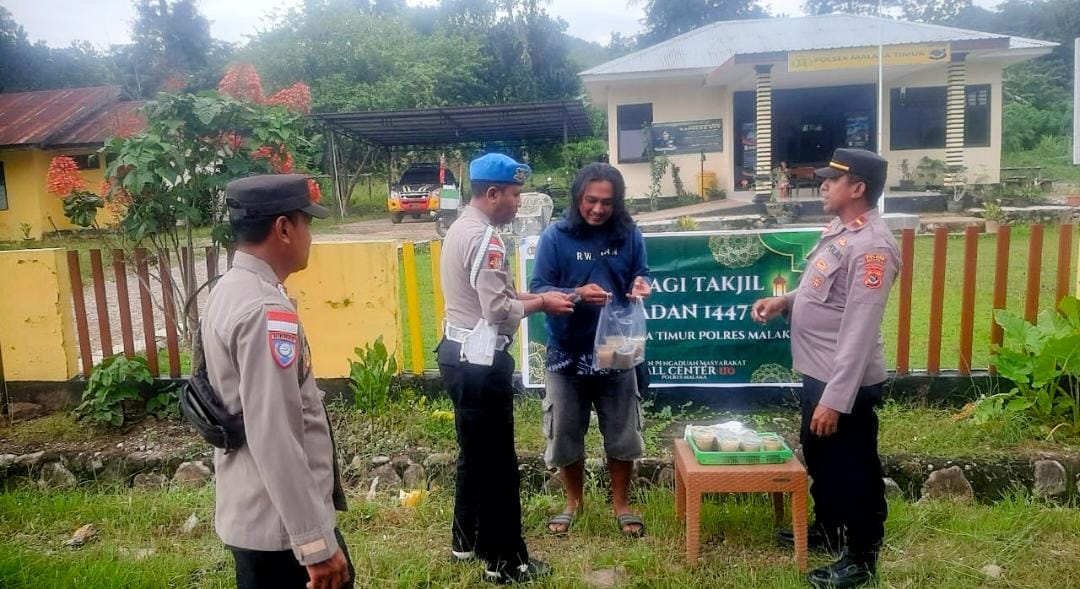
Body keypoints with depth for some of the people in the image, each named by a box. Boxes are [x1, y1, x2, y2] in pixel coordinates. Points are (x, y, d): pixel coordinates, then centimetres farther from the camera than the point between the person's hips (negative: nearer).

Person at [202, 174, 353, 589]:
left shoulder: (230, 291, 8)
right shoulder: (266, 311, -23)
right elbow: (274, 439, -27)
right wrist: (317, 541, -22)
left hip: (252, 514, 10)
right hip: (280, 526, -10)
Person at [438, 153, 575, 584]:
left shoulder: (461, 229, 12)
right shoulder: (484, 239, -20)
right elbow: (499, 310, -23)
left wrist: (535, 297, 7)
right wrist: (541, 303, -7)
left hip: (461, 356, 11)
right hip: (479, 363, -10)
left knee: (474, 453, 21)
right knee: (497, 462, 1)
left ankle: (467, 540, 35)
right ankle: (505, 560, 13)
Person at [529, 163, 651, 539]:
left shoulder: (630, 235, -2)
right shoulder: (555, 237, -9)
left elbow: (641, 276, 9)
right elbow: (538, 290, -11)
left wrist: (640, 286, -15)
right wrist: (577, 294, -28)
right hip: (567, 352, -1)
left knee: (622, 433, 12)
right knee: (565, 433, 12)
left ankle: (621, 504, 32)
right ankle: (573, 501, 34)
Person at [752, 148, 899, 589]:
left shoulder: (872, 246, -23)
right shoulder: (839, 229, 7)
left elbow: (859, 332, -26)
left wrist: (835, 399, -26)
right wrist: (783, 301, 3)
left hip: (846, 383, -10)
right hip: (818, 373, 10)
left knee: (853, 470, 8)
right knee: (819, 458, 25)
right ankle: (827, 528, 45)